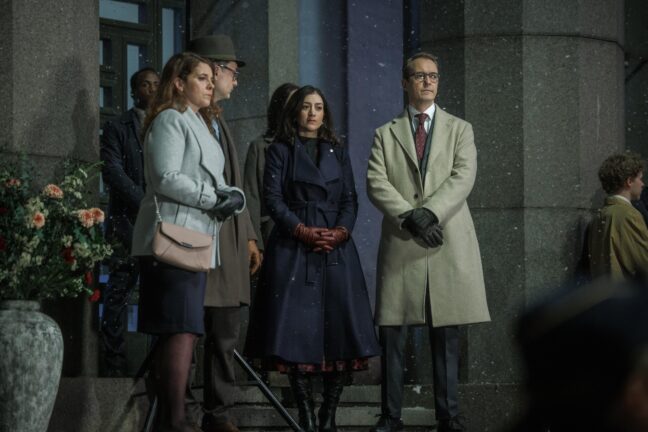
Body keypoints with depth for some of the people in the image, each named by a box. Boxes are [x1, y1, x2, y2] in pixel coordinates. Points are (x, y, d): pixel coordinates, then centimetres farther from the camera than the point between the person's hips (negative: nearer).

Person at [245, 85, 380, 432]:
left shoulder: (338, 152, 17)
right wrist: (303, 231, -15)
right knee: (298, 331, -8)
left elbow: (350, 199, 10)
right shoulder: (280, 151, 8)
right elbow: (273, 198, -2)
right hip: (292, 248, -3)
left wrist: (341, 231, -9)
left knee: (341, 330, -5)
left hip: (337, 249, 3)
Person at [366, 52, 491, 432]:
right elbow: (377, 184, 0)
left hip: (450, 243, 0)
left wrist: (429, 211, -16)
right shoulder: (386, 134, 13)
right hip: (401, 244, 0)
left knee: (447, 335, 2)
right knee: (393, 332, -3)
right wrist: (411, 218, -15)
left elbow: (463, 176, -2)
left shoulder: (460, 129, 14)